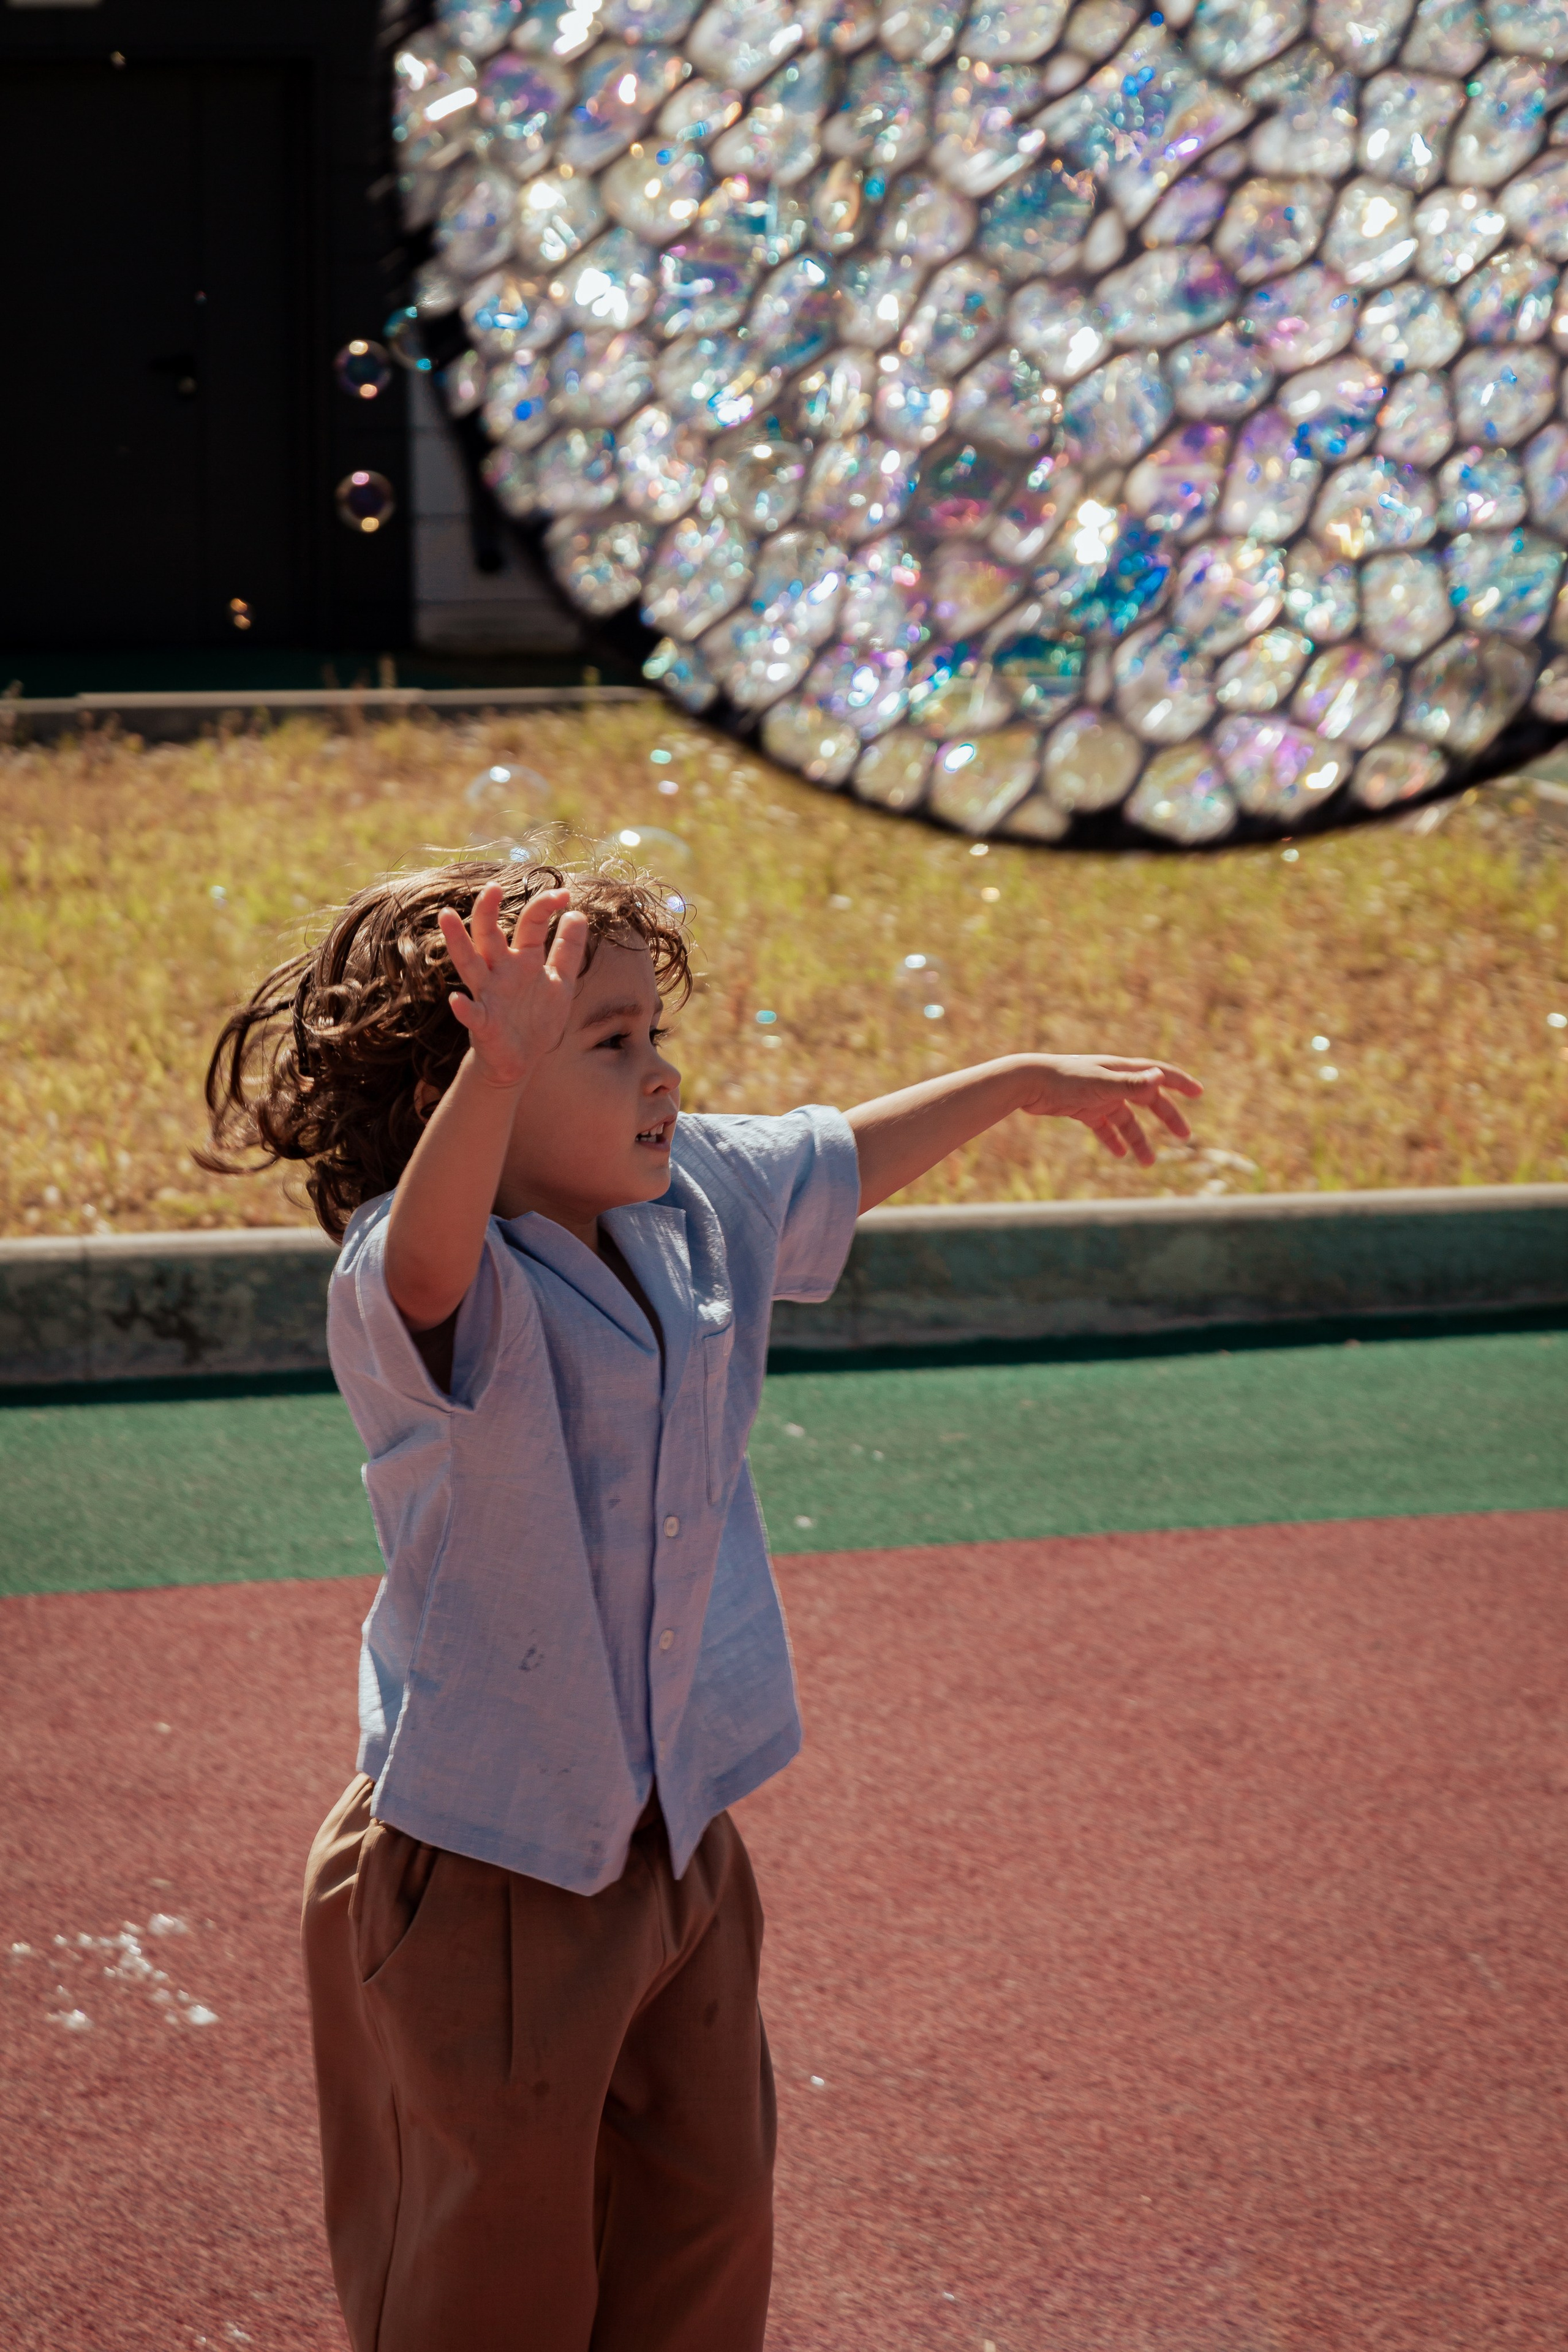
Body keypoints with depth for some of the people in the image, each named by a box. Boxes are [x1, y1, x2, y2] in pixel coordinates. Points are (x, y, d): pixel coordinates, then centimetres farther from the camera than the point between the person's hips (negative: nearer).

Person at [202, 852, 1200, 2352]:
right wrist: (500, 1077, -69)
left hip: (680, 1834, 7)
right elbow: (432, 1251, -51)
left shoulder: (697, 1203, -2)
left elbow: (843, 1161, 19)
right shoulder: (408, 1288, -26)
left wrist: (1022, 1083, 28)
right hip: (487, 1873, -7)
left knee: (709, 2203, 22)